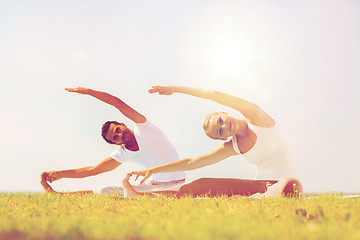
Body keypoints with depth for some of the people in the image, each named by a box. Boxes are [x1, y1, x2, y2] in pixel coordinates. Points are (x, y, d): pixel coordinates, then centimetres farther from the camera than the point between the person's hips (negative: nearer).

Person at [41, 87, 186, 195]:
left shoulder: (143, 127, -4)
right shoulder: (122, 154, 7)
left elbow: (117, 103, -13)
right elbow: (91, 170, 10)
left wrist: (88, 91, -11)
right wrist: (59, 174, 5)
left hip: (175, 184, -5)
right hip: (153, 184, 5)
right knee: (107, 191, 0)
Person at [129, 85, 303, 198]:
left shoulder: (256, 119, -10)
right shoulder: (231, 147, 4)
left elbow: (217, 96, -22)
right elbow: (191, 163, 9)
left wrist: (175, 89, -17)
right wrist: (153, 170, 6)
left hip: (282, 181, -5)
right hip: (258, 185, 5)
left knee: (291, 187, -45)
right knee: (201, 185, -5)